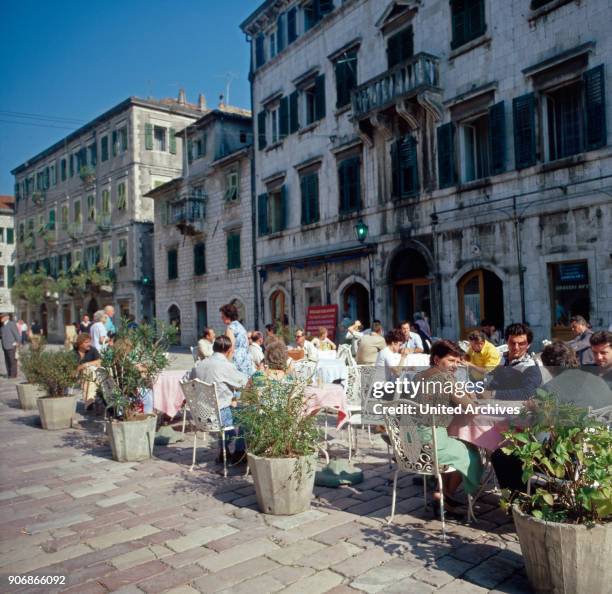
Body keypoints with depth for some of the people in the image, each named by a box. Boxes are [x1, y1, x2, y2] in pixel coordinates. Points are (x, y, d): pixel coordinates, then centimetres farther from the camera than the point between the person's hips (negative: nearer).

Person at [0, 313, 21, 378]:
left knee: (12, 360, -2)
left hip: (11, 346, -7)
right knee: (7, 361, 10)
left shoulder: (11, 324, -9)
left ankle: (13, 374, 3)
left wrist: (17, 343, -7)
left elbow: (17, 334, -9)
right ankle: (9, 374, 16)